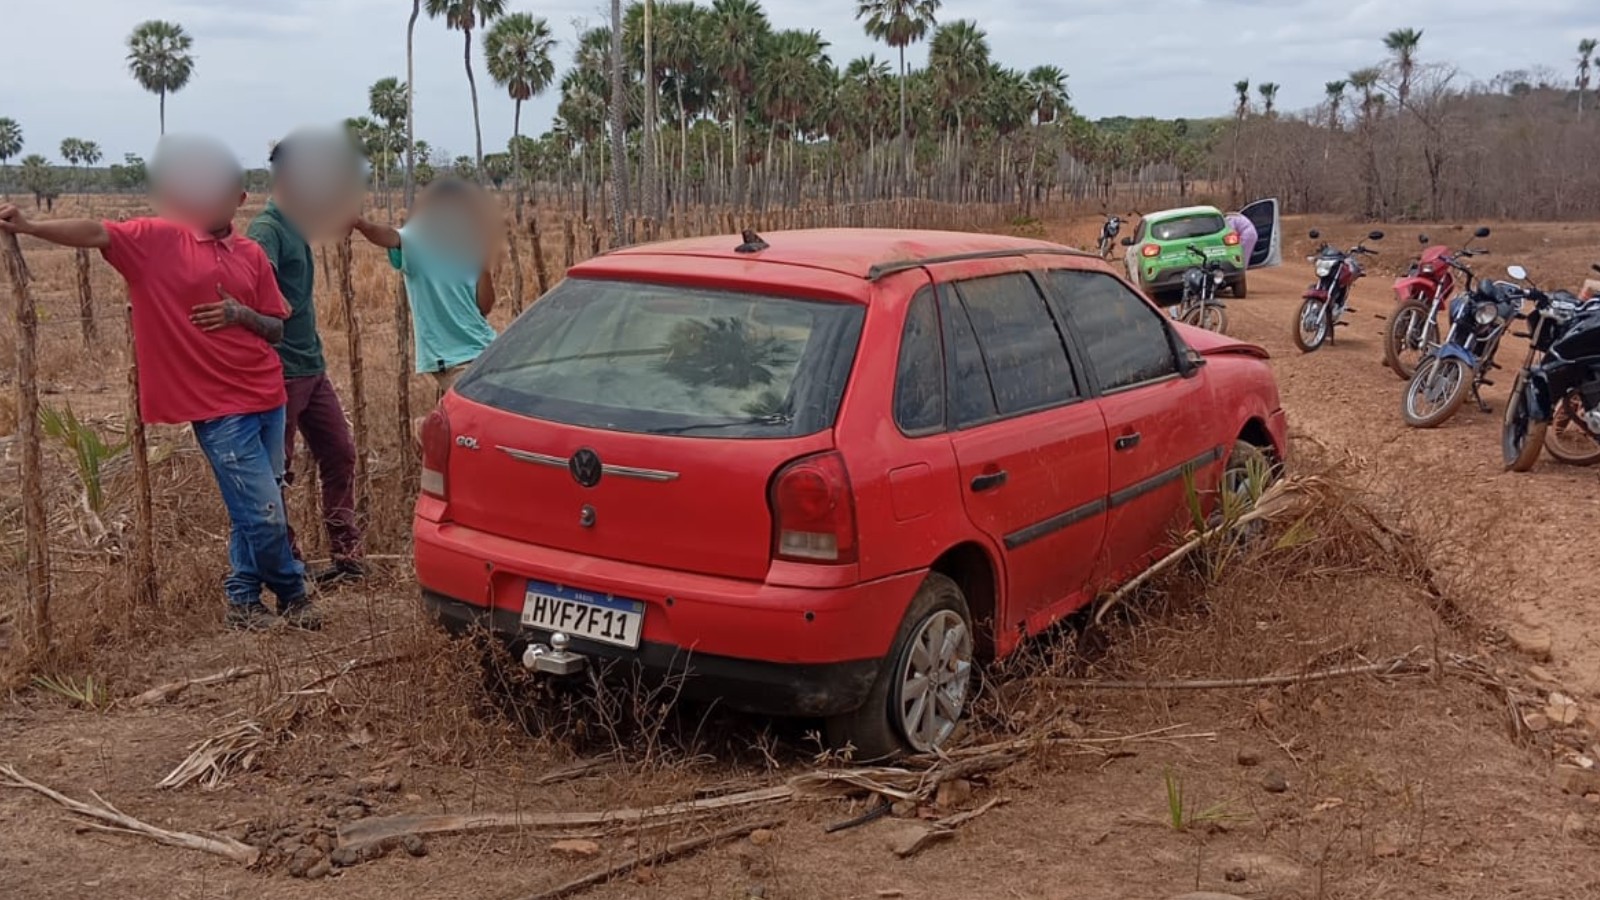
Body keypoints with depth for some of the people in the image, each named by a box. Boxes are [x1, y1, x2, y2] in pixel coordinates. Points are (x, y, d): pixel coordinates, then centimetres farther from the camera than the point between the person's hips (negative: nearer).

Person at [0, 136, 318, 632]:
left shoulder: (251, 255, 8)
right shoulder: (158, 238, -4)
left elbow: (276, 329, 11)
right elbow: (96, 233, -18)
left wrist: (242, 315, -10)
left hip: (267, 396, 5)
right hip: (219, 405, -5)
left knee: (256, 509, 14)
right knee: (265, 512, -3)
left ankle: (245, 601, 31)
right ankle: (292, 593, 21)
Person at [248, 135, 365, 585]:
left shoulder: (297, 225, 13)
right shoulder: (267, 228, -15)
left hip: (312, 366, 9)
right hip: (282, 371, -9)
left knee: (340, 454, 10)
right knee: (275, 472, 2)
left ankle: (346, 555, 17)